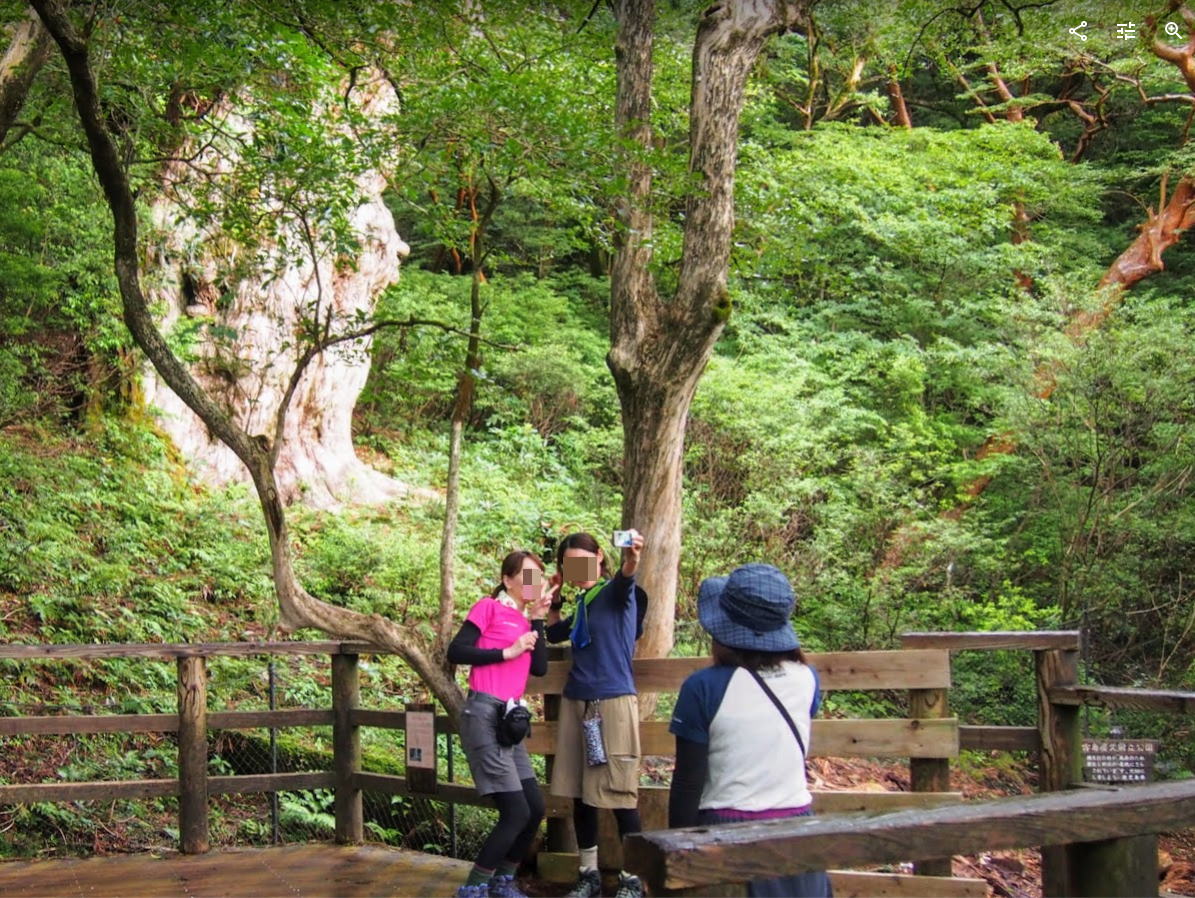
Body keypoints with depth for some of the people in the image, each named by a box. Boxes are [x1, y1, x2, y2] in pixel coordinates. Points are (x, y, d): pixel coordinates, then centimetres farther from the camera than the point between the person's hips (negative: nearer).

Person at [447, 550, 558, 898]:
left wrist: (537, 620, 1)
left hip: (509, 720, 8)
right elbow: (456, 652, -12)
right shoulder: (489, 608, -3)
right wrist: (507, 652, -13)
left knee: (535, 809, 8)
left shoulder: (527, 619, 17)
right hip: (484, 715, -8)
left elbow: (539, 668, 5)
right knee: (516, 813, -11)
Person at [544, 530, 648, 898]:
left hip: (613, 701, -7)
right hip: (576, 702, 7)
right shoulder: (582, 602, 14)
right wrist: (553, 599, 14)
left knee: (620, 794, -4)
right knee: (580, 793, 9)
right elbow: (554, 634, 31)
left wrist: (632, 558, -55)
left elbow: (626, 575, -31)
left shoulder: (617, 592, -6)